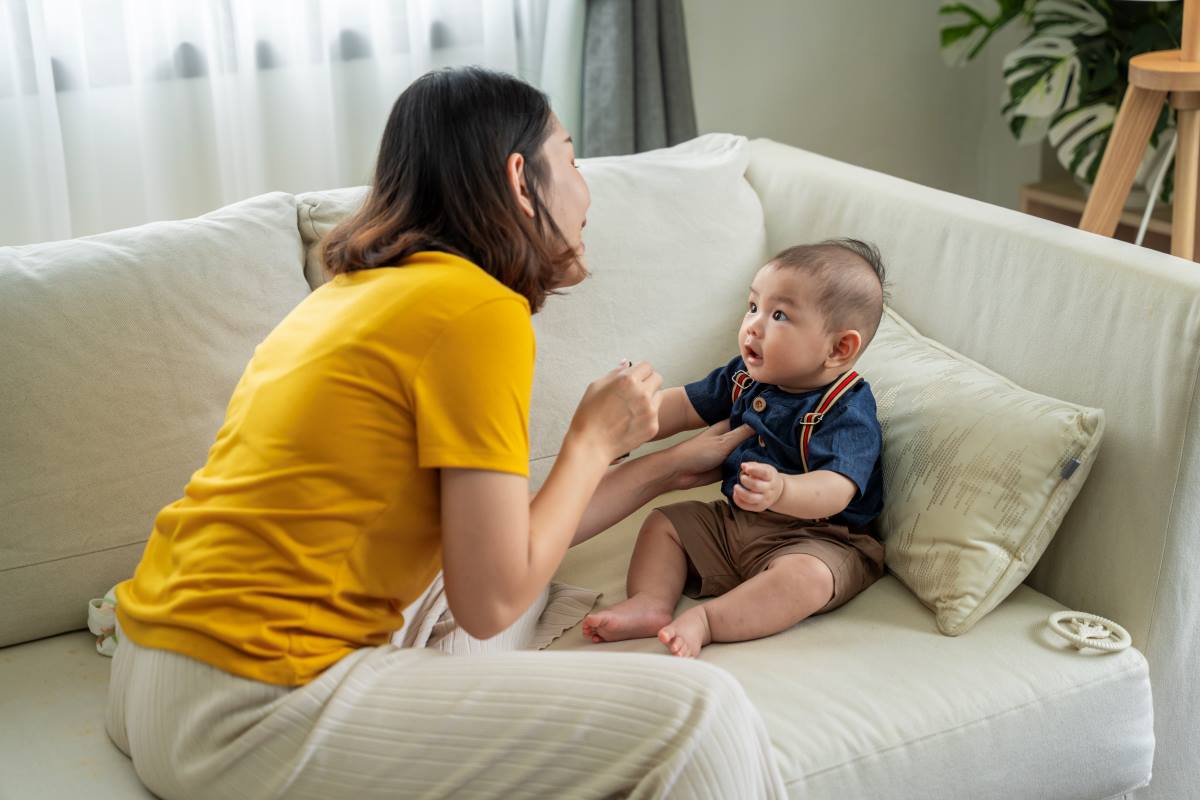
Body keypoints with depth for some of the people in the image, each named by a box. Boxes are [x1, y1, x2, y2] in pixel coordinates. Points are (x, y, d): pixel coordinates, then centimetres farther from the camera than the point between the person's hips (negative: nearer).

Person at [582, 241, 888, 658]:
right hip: (734, 524, 8)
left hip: (816, 537, -8)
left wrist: (781, 491, -58)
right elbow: (684, 406, 13)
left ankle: (706, 620, -37)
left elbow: (836, 491, -37)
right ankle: (649, 603, -17)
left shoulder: (848, 413, -23)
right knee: (663, 523, 4)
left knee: (807, 576, -37)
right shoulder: (746, 377, 1)